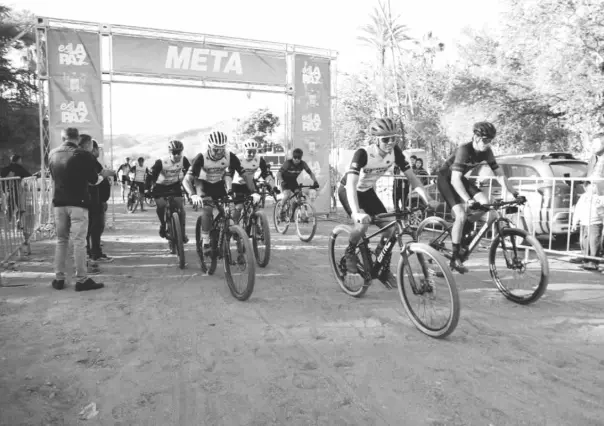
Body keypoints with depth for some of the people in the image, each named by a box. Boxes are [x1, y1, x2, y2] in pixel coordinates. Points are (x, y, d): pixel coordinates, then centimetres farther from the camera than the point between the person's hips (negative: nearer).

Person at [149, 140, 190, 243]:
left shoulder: (183, 160, -21)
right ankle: (163, 224, 8)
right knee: (161, 205, -22)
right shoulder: (161, 162, -28)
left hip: (175, 184, 2)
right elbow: (152, 175, -19)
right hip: (161, 185, -2)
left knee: (180, 205, -11)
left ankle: (183, 232, 2)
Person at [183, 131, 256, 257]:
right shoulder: (201, 157, -29)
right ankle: (205, 242, -18)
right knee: (207, 208, -29)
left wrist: (254, 192, -36)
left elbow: (245, 175, -21)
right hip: (203, 184, -3)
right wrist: (193, 195, -50)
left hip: (219, 185, 3)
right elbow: (187, 180, -32)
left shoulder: (230, 156, -24)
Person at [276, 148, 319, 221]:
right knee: (287, 195, -28)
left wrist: (315, 182, -27)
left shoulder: (303, 163, -16)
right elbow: (279, 173, -31)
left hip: (293, 181, 4)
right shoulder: (288, 163, -26)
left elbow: (311, 173, -11)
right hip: (285, 181, -4)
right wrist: (282, 182, -49)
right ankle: (282, 212, -7)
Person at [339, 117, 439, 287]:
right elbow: (351, 184, -43)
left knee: (390, 227, -8)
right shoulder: (363, 154, -33)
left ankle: (383, 269, 12)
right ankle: (350, 252, 0)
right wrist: (356, 212, -57)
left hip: (367, 191, 5)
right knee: (363, 223, -31)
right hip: (348, 191, -5)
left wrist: (428, 199, -26)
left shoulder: (395, 151, -17)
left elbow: (411, 176, -14)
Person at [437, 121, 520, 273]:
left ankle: (463, 235, 8)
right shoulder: (464, 150, -30)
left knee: (484, 203, -13)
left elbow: (500, 175, -4)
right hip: (446, 179, -7)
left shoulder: (486, 152, -9)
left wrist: (514, 193, -13)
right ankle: (455, 258, -12)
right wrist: (468, 200, -47)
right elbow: (455, 180, -37)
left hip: (459, 178, 7)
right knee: (461, 215, -22)